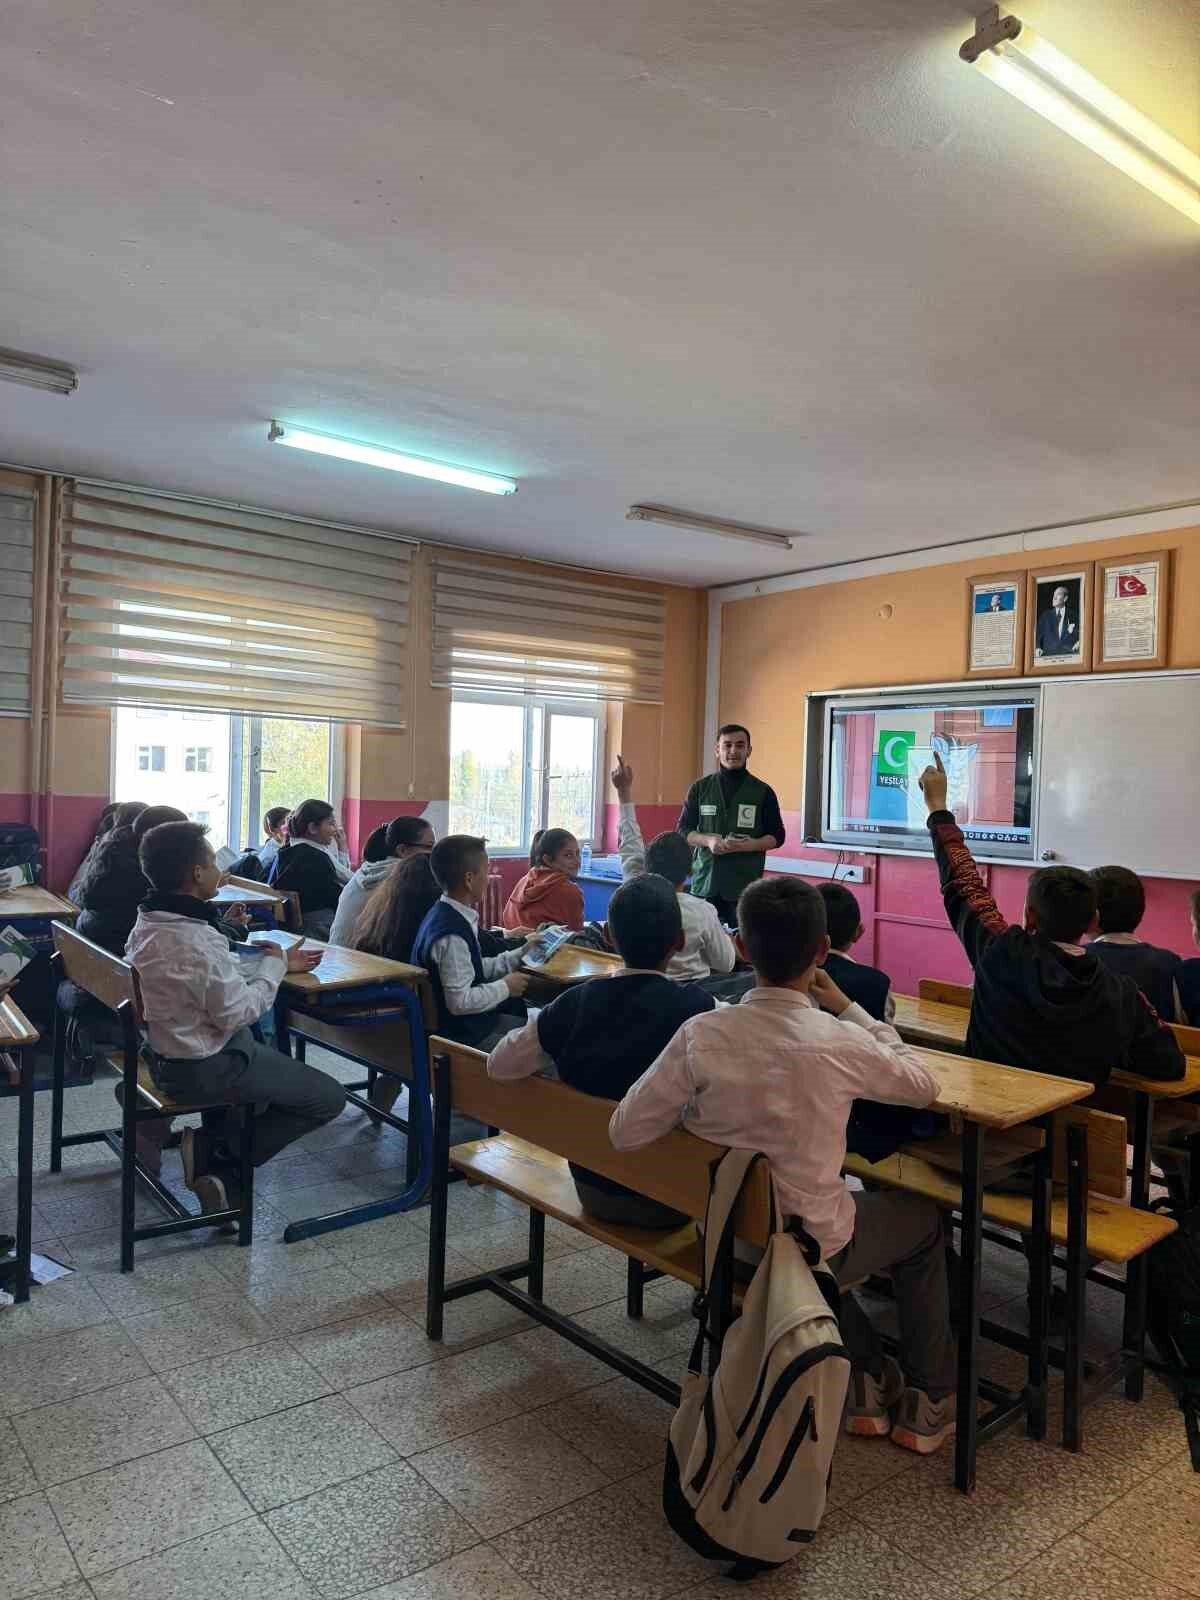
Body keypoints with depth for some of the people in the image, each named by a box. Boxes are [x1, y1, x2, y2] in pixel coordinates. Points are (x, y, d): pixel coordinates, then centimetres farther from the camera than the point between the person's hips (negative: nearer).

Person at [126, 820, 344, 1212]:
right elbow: (237, 1012, -25)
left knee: (277, 1061, 32)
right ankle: (218, 1157, 4)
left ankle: (209, 1144, 19)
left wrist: (276, 962, 7)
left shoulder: (149, 921, 0)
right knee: (329, 1097, 0)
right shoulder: (193, 939, -31)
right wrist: (273, 967, -11)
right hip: (204, 1068, -10)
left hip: (167, 1052, 10)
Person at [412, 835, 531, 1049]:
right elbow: (460, 1002, -26)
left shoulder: (446, 914, 3)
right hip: (461, 1035, -10)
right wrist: (505, 987, -14)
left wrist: (520, 956, 12)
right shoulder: (451, 934, -27)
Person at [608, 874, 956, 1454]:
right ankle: (928, 1405, 36)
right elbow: (924, 1085, -3)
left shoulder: (700, 1033, -20)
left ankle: (867, 1384, 37)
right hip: (806, 1247, -3)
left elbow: (624, 1132, -14)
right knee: (925, 1221, 27)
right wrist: (846, 1006, 0)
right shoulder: (839, 1044, -24)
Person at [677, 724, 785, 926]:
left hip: (746, 886, -1)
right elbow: (682, 830, 9)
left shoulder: (763, 792, 5)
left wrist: (750, 845, -14)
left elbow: (777, 836, 7)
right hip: (705, 884, 2)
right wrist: (707, 840, -11)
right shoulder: (700, 788, 8)